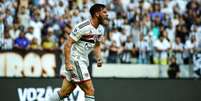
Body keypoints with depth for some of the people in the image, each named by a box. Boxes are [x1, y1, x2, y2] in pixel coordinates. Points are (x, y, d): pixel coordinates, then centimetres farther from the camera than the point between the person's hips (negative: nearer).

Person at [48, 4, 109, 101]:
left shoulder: (100, 29, 7)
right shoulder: (82, 27, -19)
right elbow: (68, 44, -19)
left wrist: (98, 58, 5)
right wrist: (67, 63, -25)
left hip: (83, 60, 9)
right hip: (75, 60, -9)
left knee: (64, 93, 11)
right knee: (90, 91, -12)